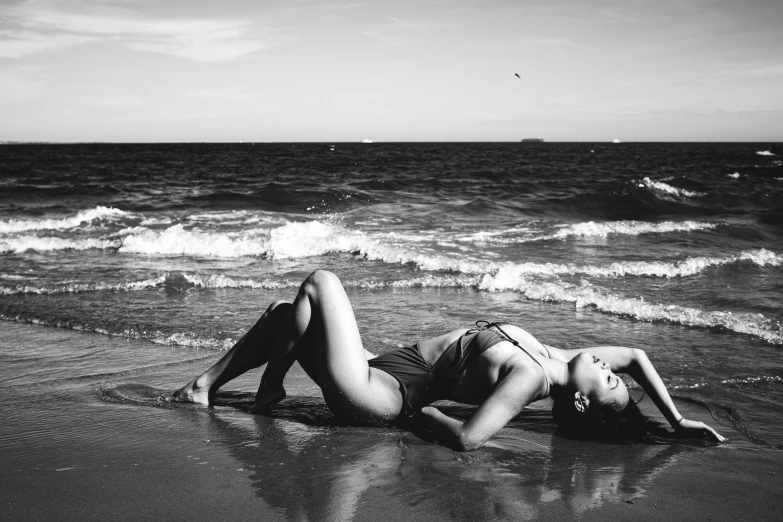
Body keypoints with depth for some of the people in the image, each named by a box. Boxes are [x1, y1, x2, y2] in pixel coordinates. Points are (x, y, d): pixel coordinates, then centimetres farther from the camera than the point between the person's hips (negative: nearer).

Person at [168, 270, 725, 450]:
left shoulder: (529, 378, -27)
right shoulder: (555, 358, -5)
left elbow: (467, 439, -36)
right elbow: (637, 355, 5)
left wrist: (422, 411, -19)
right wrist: (676, 417, 4)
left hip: (374, 393, -8)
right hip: (385, 370, 8)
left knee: (318, 283, -1)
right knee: (288, 316, 18)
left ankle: (268, 392, 9)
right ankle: (209, 383, 30)